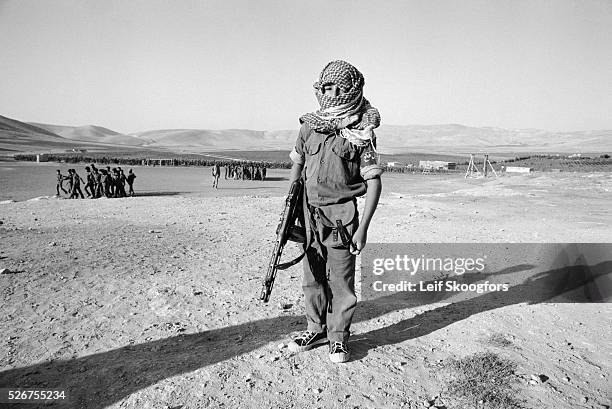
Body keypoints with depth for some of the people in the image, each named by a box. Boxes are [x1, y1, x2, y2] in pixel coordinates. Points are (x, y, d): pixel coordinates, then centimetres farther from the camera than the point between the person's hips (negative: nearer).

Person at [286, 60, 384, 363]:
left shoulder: (361, 133, -7)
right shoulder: (309, 125, 7)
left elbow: (374, 182, -8)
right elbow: (297, 165, 18)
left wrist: (363, 228, -13)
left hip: (341, 215, -4)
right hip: (309, 213, 5)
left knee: (340, 279, 2)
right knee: (312, 278, 13)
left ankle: (338, 337, 20)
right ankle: (317, 329, 31)